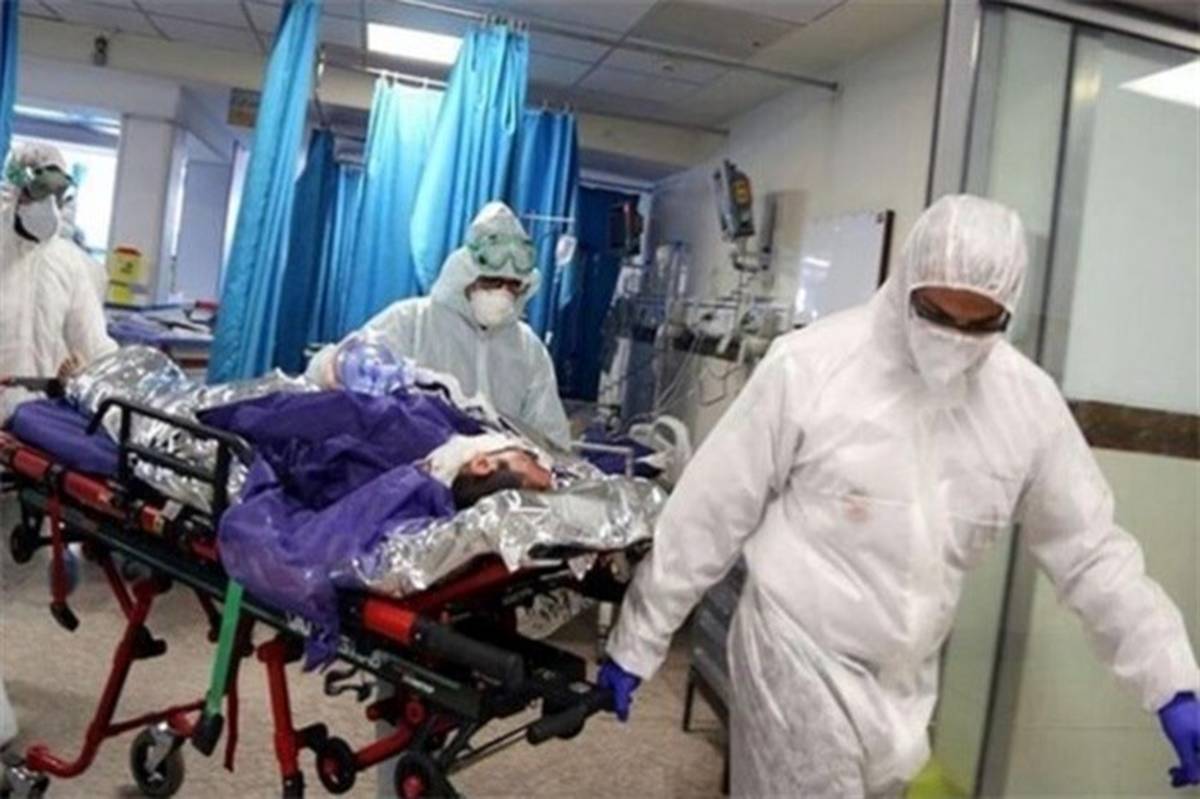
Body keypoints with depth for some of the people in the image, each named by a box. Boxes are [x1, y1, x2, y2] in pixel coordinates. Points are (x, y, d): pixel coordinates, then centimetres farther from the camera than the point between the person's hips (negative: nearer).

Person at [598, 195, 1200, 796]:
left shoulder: (1028, 398, -5)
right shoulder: (808, 366, -18)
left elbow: (1089, 548, 5)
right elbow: (706, 516, -12)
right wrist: (637, 643, -6)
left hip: (904, 682, 5)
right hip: (800, 659, -5)